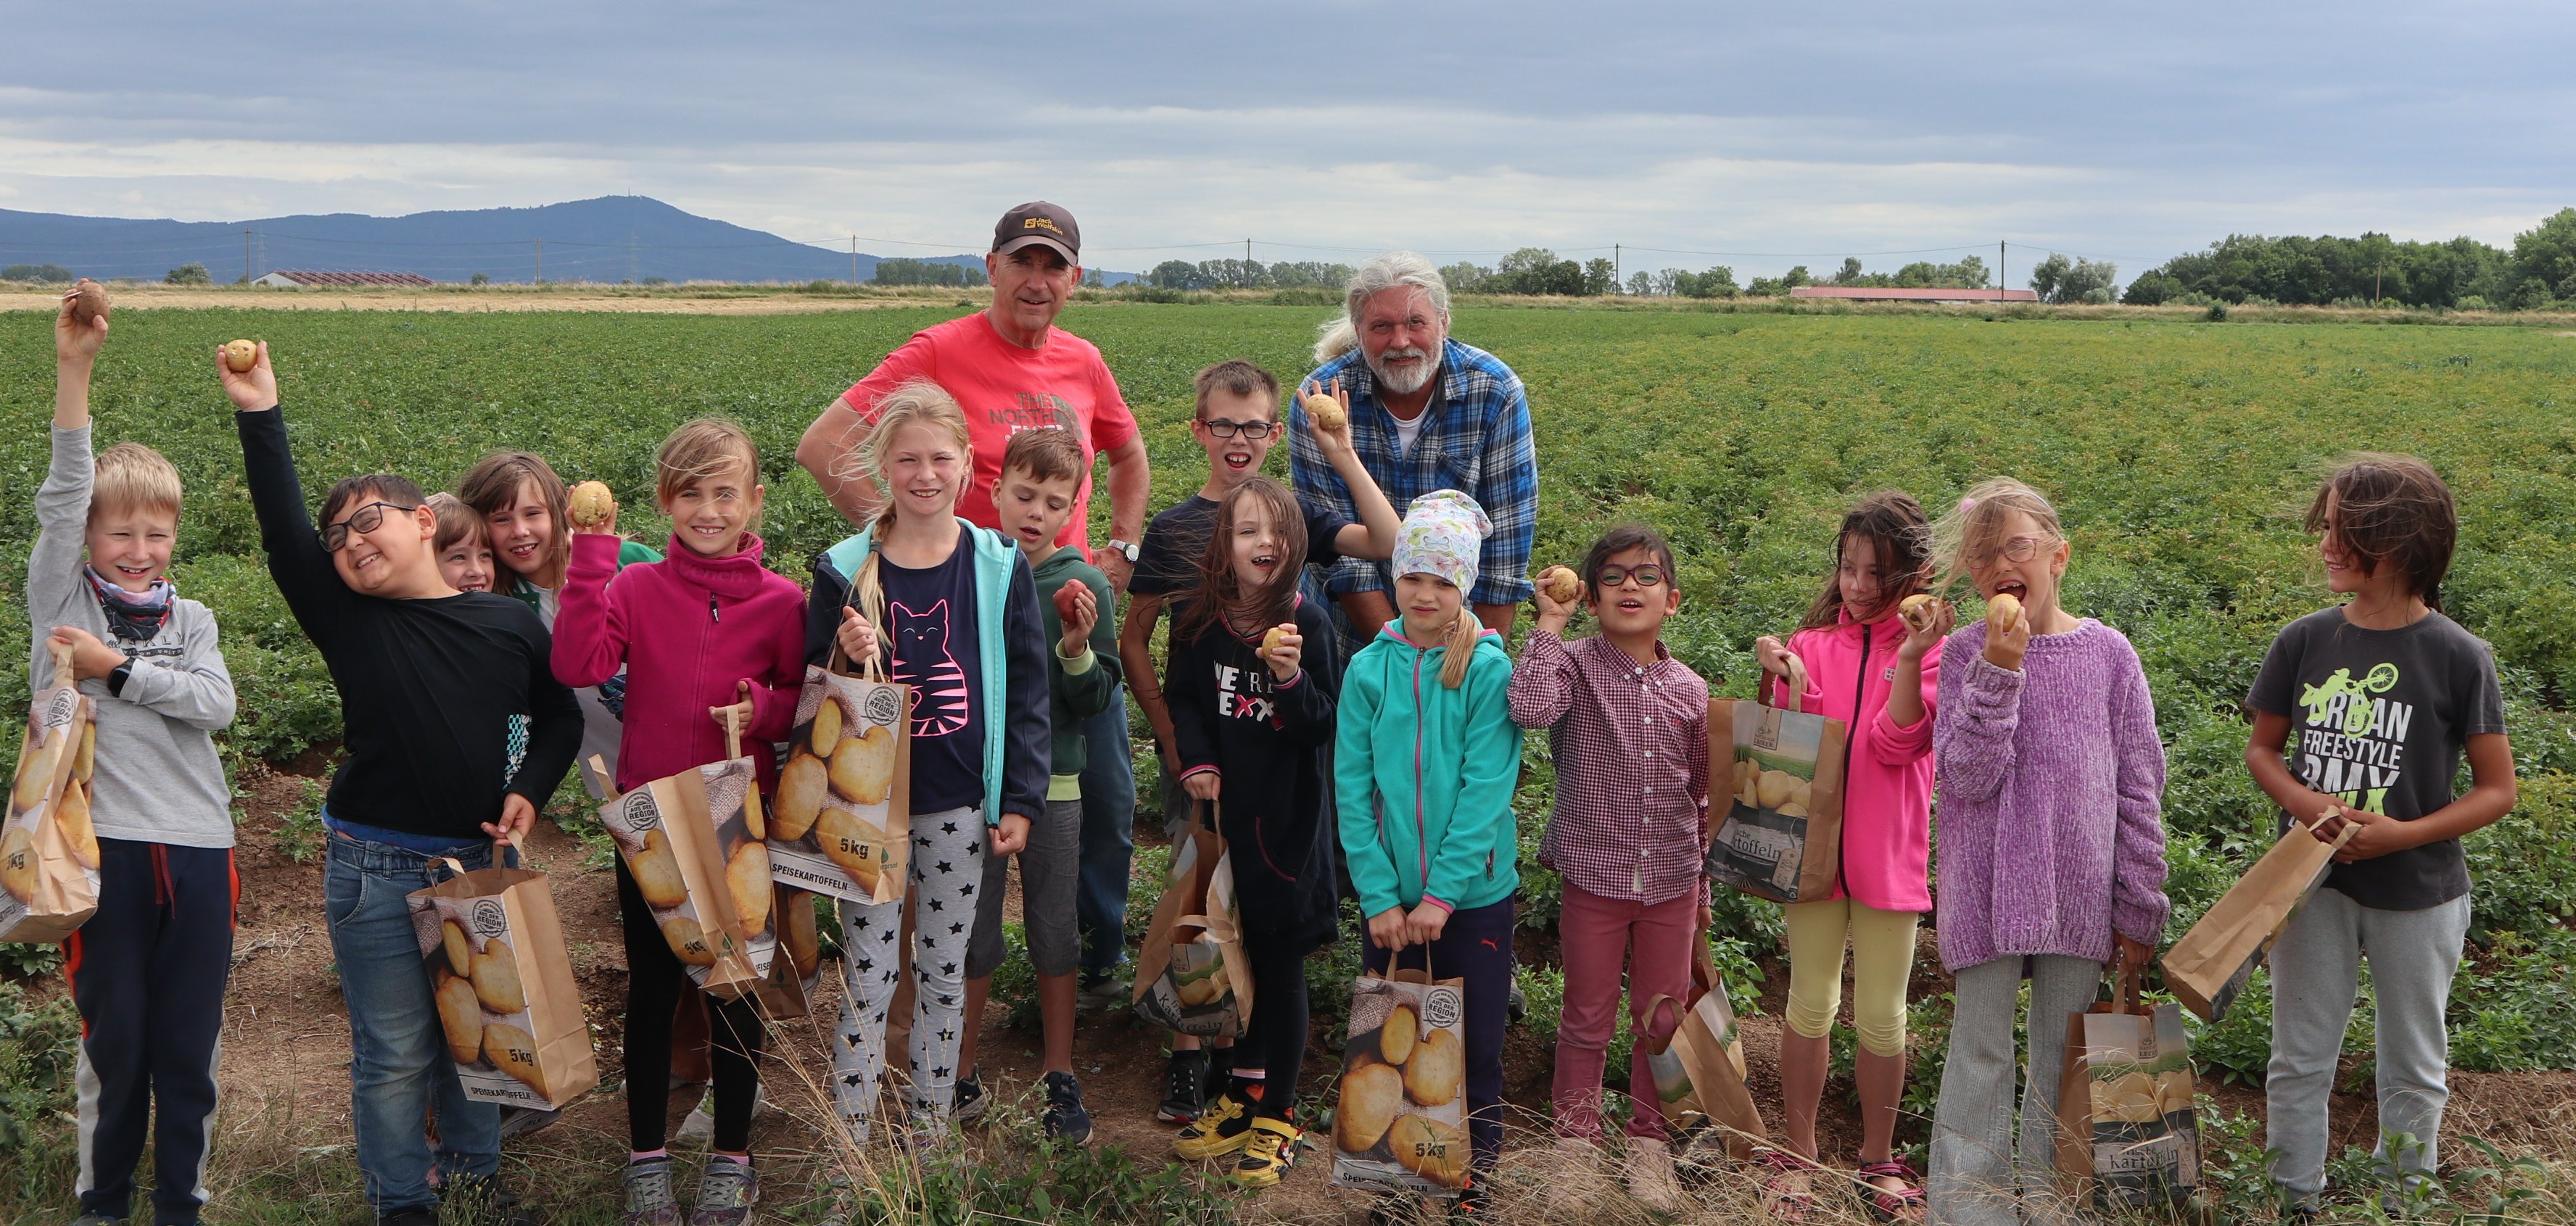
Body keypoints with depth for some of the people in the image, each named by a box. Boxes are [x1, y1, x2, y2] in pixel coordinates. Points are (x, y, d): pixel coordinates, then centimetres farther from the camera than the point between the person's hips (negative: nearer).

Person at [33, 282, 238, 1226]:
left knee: (189, 1042, 9)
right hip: (103, 845, -2)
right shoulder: (62, 602, 3)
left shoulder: (189, 619, 10)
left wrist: (117, 668, -12)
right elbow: (63, 495, -10)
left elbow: (216, 704, -5)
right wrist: (73, 372, -20)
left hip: (195, 846, 2)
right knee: (112, 1035, 6)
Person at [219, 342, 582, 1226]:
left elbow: (559, 718, 12)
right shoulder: (349, 620, -3)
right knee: (394, 1052, 6)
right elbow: (283, 534, -14)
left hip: (480, 863, 2)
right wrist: (261, 417, -18)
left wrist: (529, 791, -4)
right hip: (376, 870, -1)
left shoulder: (510, 625, 1)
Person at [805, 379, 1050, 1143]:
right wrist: (845, 659, -19)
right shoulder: (846, 570, -3)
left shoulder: (1000, 567, -1)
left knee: (945, 969, 12)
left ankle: (932, 1128, 25)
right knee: (867, 973, 3)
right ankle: (849, 1141, 14)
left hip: (960, 803, 1)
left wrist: (1020, 802, -2)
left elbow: (1025, 692, 1)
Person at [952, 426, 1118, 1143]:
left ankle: (1062, 1081, 24)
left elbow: (1097, 700, -4)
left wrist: (1077, 650, -20)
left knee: (1055, 937, 10)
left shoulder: (1085, 587, -4)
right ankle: (961, 1078, 26)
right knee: (971, 937, 10)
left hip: (1052, 784, 0)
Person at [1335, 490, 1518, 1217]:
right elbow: (1352, 790, -4)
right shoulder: (1368, 669, -3)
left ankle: (1477, 1160, 29)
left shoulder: (1490, 670, -9)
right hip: (1391, 897, 2)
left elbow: (1486, 789, -13)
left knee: (1475, 1042, 9)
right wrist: (1379, 896, -10)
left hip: (1473, 893, -2)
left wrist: (1442, 892, -17)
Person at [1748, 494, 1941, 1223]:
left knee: (1881, 1017, 5)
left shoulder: (1932, 650, -1)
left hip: (1888, 854, -2)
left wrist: (1910, 659, -23)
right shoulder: (1813, 644, 6)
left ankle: (1878, 1159, 23)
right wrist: (1777, 678, -12)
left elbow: (1896, 744, -13)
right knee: (1811, 1005, 9)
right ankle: (1797, 1156, 21)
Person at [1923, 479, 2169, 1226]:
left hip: (2080, 896, 2)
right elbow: (1966, 777, -14)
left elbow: (2139, 789, 3)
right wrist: (1999, 671, -22)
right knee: (1979, 1049, 4)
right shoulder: (1966, 653, -4)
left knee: (2063, 1053, 11)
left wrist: (2140, 910, 4)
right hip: (1987, 891, -2)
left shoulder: (2106, 654, -1)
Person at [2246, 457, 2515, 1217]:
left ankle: (2404, 1205, 31)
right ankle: (2295, 1202, 26)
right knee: (2299, 1061, 11)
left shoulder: (2458, 658, -12)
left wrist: (2405, 833, -20)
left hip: (2417, 894, -2)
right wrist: (2300, 799, -14)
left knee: (2413, 1070, 14)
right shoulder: (2304, 642, -4)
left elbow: (2497, 790, -7)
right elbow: (2262, 749, 6)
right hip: (2314, 883, 2)